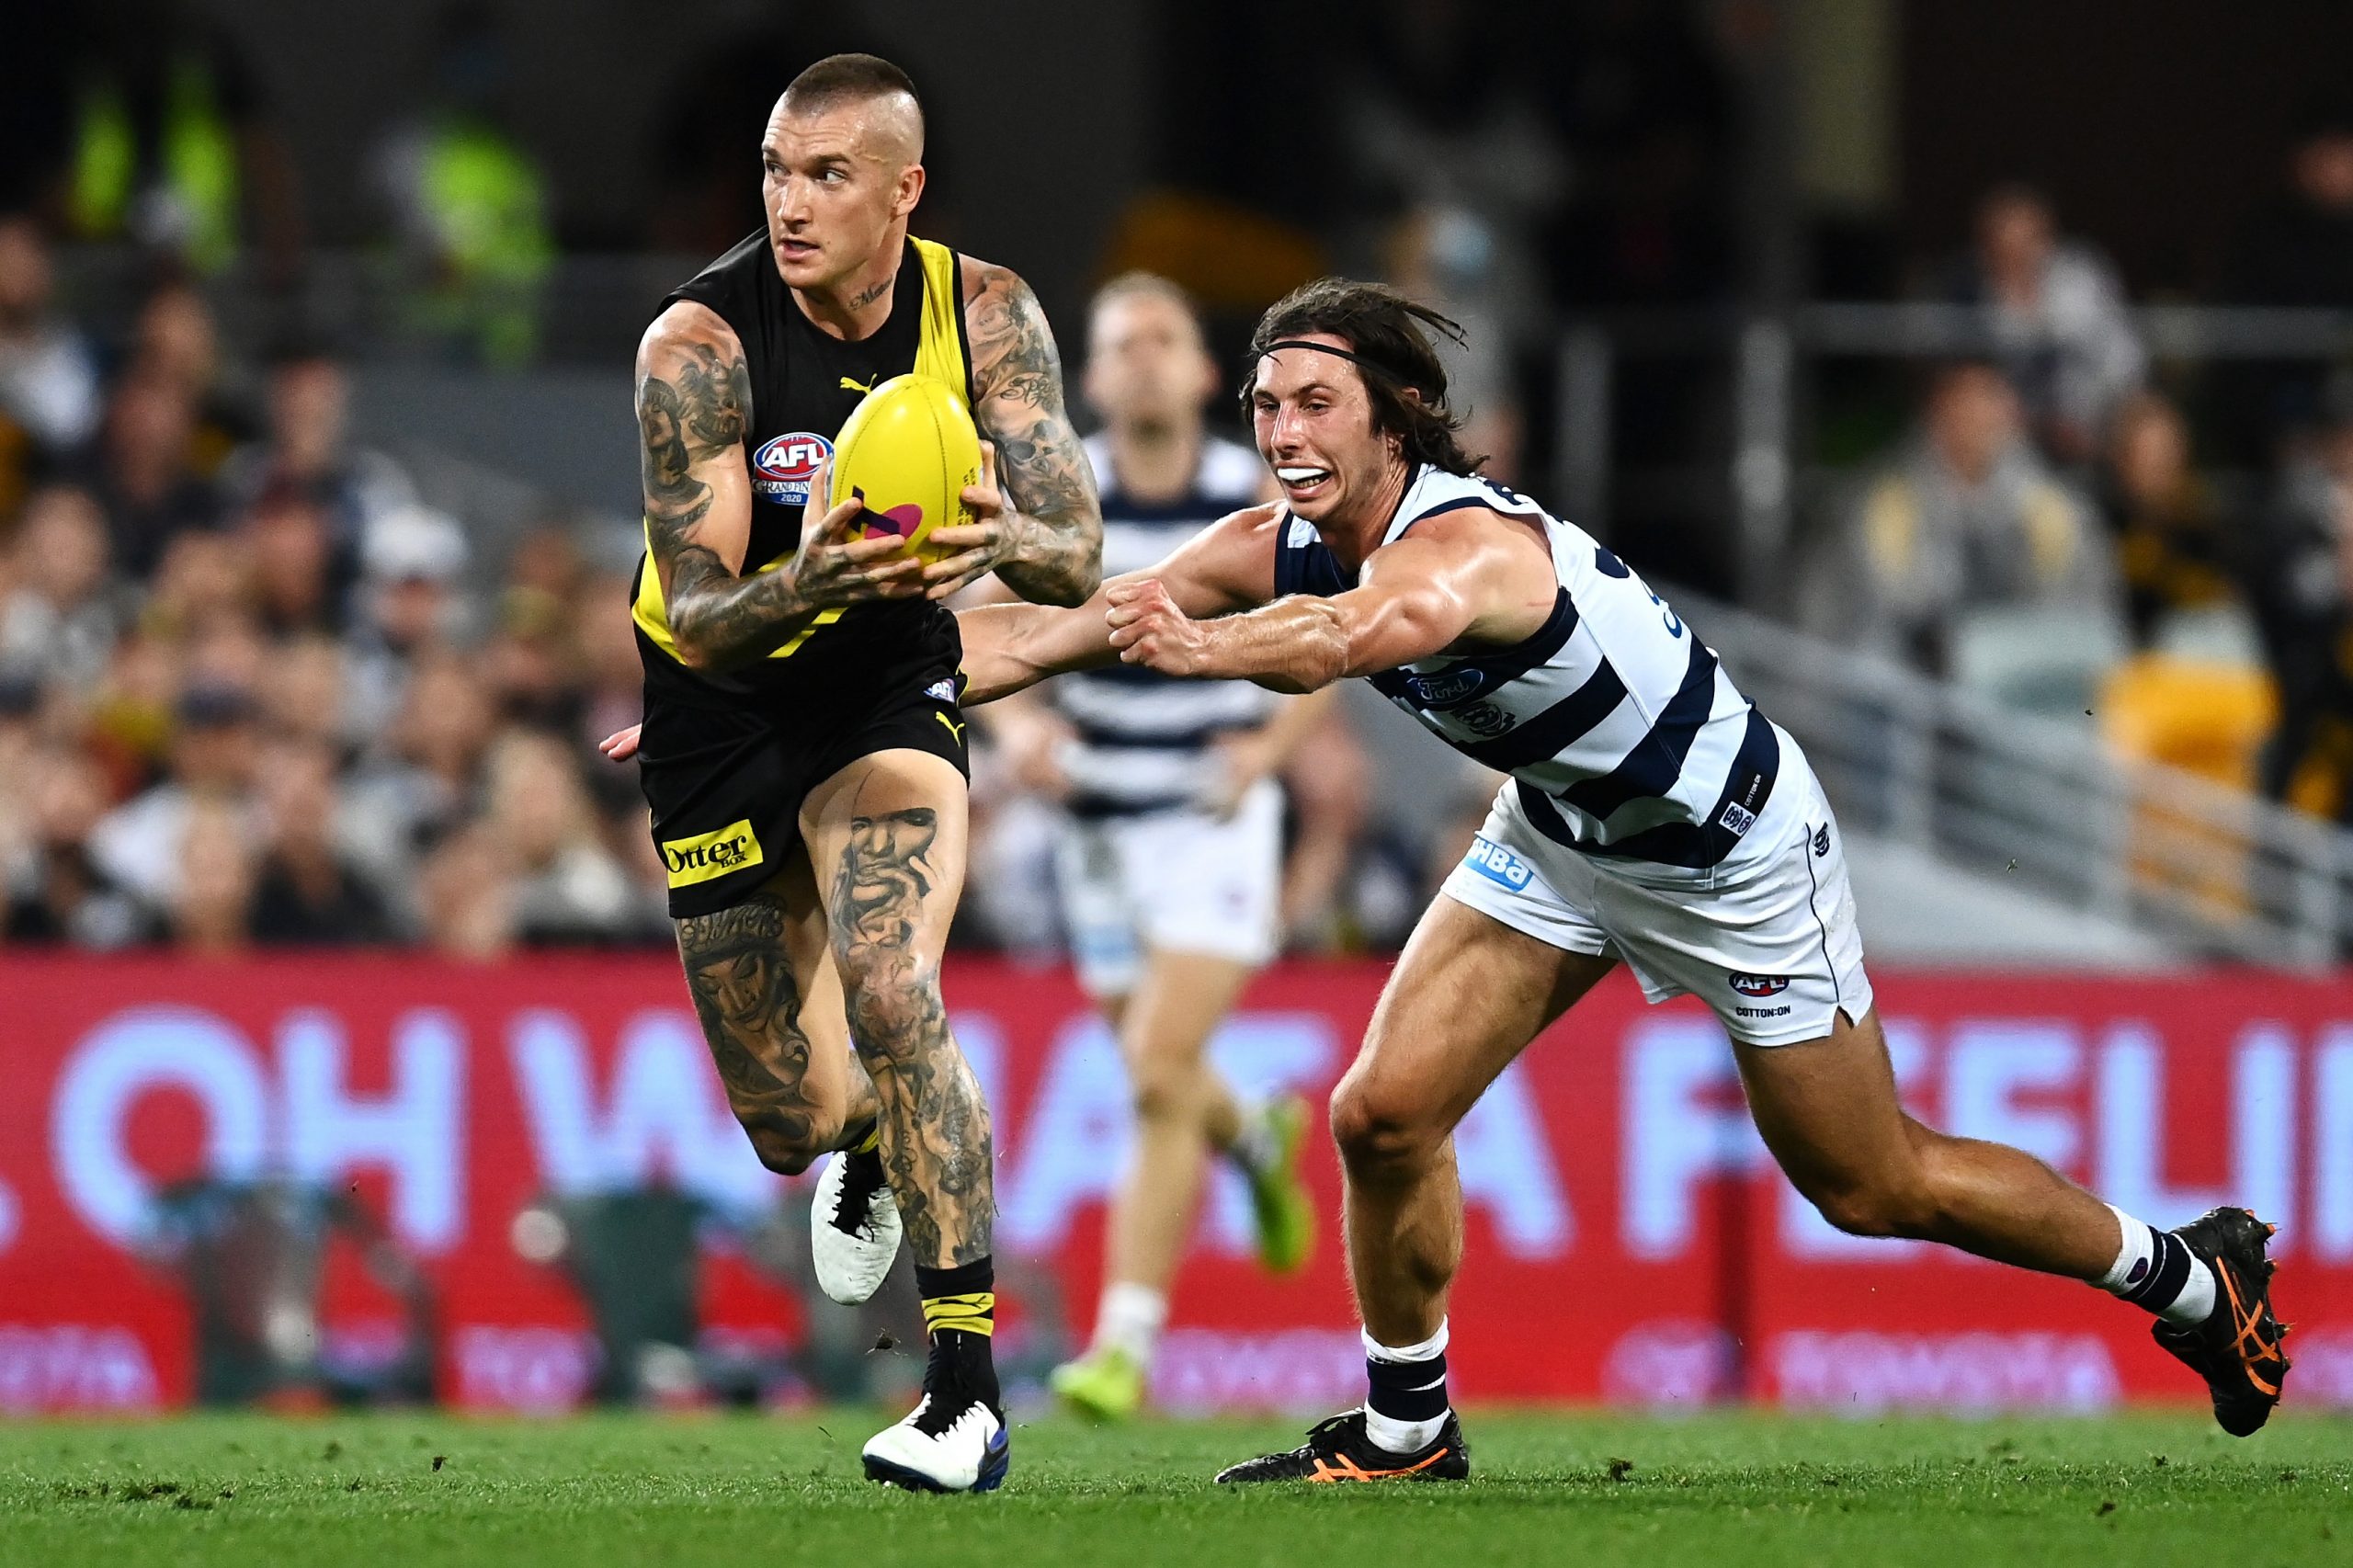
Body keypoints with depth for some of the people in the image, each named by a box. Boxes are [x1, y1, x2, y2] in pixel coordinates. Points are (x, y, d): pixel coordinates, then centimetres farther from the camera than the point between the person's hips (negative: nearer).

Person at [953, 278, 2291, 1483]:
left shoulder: (1467, 543, -38)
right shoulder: (1289, 545, -15)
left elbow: (1361, 627, -62)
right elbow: (1067, 626, -14)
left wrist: (1199, 646, -81)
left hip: (1737, 854, -7)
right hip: (1559, 833, 7)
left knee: (1874, 1189, 7)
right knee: (1384, 1115, -8)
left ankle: (2193, 1277, 29)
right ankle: (1406, 1436, 13)